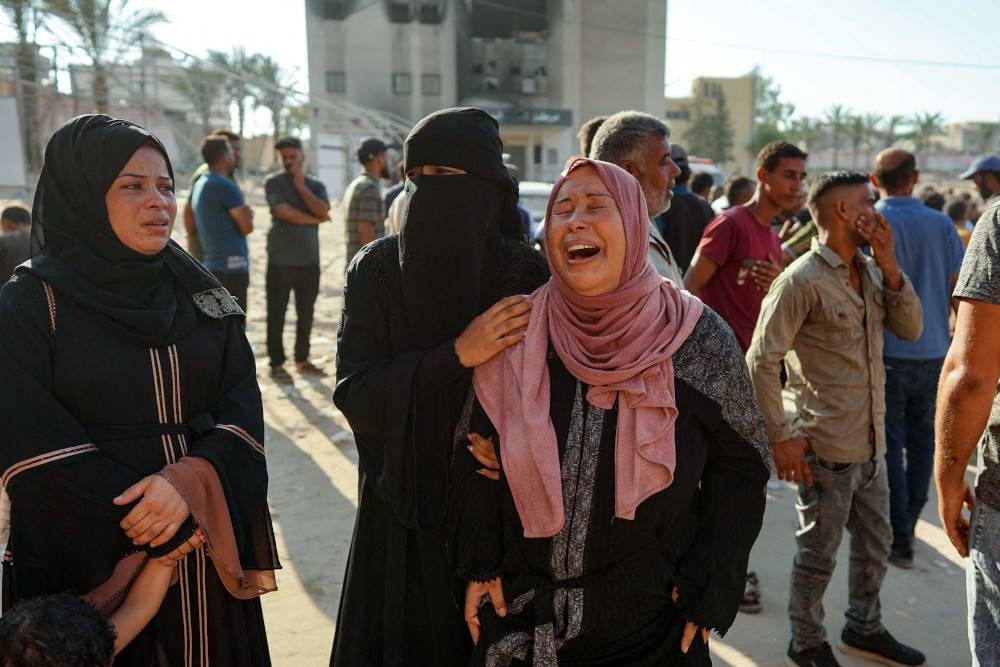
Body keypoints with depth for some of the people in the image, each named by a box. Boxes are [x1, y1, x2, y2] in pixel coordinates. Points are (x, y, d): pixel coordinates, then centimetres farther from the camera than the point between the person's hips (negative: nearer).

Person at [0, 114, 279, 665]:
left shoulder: (197, 292, 4)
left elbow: (242, 407, -4)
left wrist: (189, 481, -22)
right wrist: (148, 514, -18)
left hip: (208, 544, 4)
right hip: (86, 554, -3)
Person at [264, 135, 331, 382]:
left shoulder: (316, 185, 10)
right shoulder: (274, 182, -1)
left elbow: (323, 211, -8)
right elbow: (284, 212, -15)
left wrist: (301, 185, -8)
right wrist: (314, 219, -5)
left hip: (309, 260, 4)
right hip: (281, 261, -4)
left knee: (306, 314, 10)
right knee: (277, 314, 0)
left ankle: (302, 360, 23)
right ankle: (277, 364, 8)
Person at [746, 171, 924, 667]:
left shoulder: (870, 270, 8)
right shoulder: (801, 280, -17)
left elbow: (909, 328, 3)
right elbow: (762, 361, -19)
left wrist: (889, 263, -7)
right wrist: (780, 438, -17)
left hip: (871, 443, 8)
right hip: (826, 449, -8)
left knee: (876, 542, 22)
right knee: (819, 553, 9)